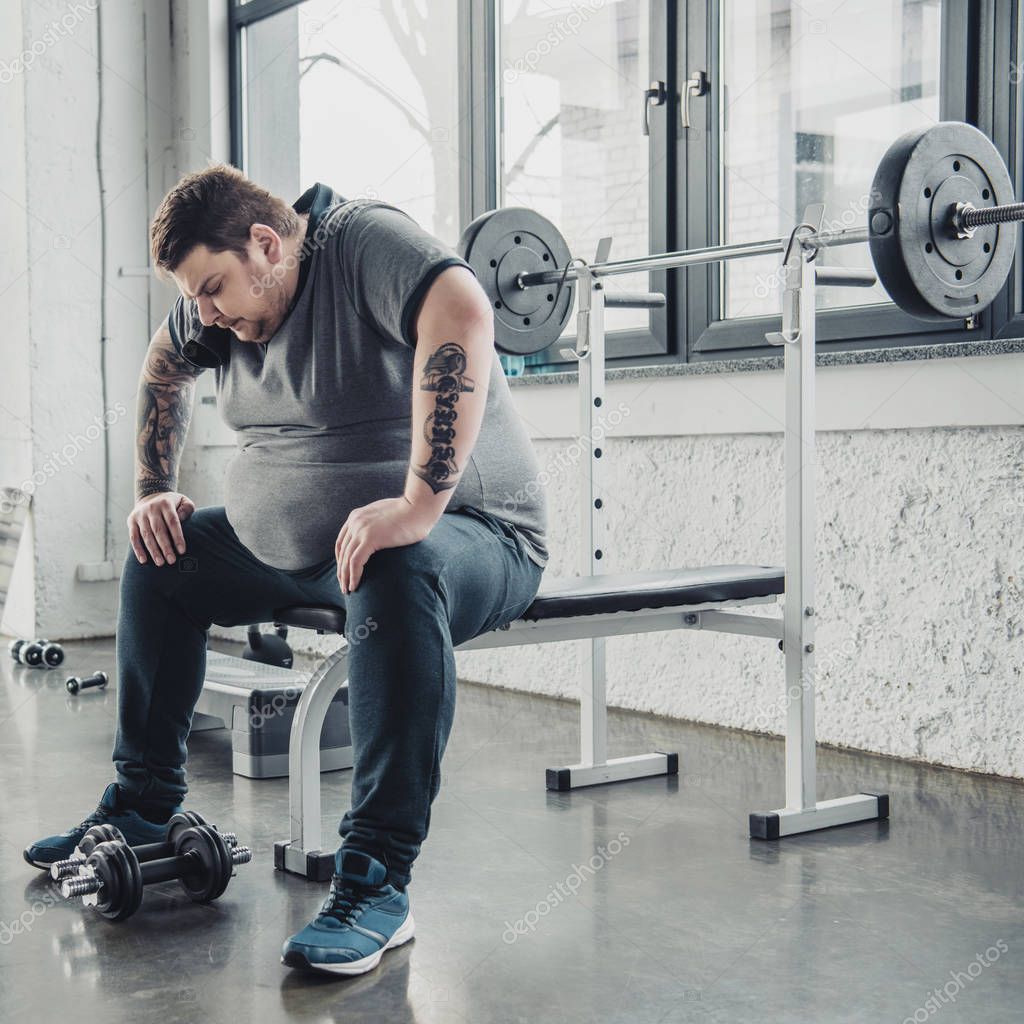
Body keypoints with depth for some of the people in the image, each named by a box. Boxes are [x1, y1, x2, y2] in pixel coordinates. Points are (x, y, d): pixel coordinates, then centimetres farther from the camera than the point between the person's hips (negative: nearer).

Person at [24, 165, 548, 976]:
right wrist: (154, 491, 14)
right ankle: (143, 809, 23)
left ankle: (377, 882, -35)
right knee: (159, 562, 11)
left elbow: (463, 317, -40)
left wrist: (419, 504, -44)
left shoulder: (365, 242, -21)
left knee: (397, 577, -40)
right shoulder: (223, 301, 5)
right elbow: (163, 370, 24)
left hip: (471, 534, -8)